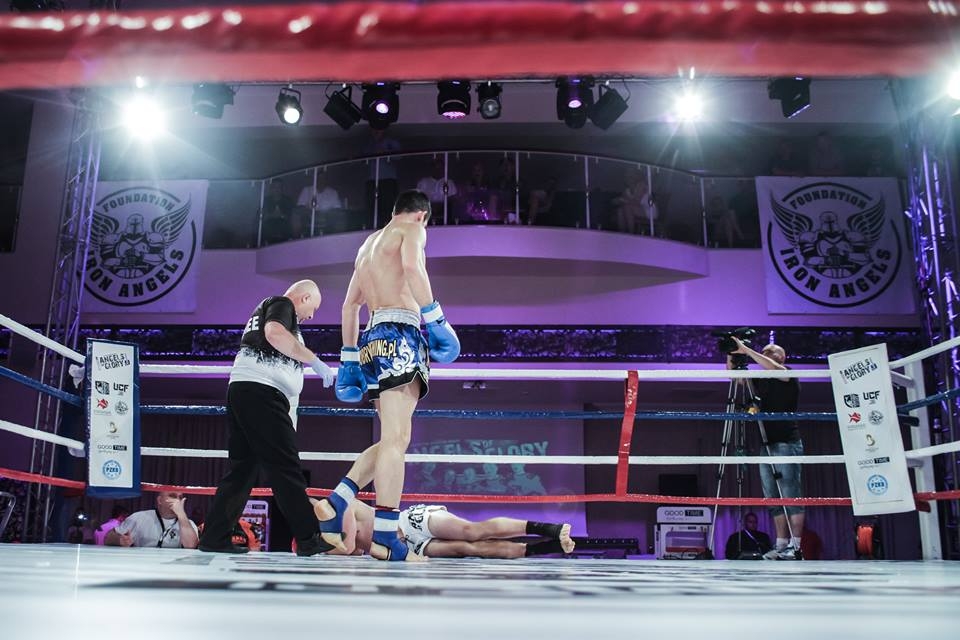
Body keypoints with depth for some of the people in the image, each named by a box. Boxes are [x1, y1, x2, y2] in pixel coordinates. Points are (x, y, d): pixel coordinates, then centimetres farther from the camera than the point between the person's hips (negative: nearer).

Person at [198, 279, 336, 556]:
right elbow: (274, 333, -21)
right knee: (286, 468, -9)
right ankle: (309, 540, -8)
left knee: (242, 468, 10)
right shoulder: (282, 304, 2)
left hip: (240, 389, 10)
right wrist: (315, 361, -17)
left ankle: (214, 538, 10)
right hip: (261, 390, -10)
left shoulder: (265, 309, 31)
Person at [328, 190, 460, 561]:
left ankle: (332, 511, 6)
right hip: (399, 332, -8)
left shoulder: (369, 243, 30)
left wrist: (349, 360, 28)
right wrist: (435, 318, -18)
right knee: (395, 439, -15)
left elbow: (349, 304, 29)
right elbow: (412, 266, -17)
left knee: (393, 440, 12)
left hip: (374, 338, 8)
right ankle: (385, 538, -20)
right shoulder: (412, 229, 7)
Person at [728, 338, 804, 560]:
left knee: (790, 496, -9)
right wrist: (731, 355, 2)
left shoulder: (790, 376, 1)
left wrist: (746, 350, -16)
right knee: (773, 498, 4)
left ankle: (795, 547, -10)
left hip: (786, 443, -7)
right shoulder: (760, 381, 18)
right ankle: (781, 545, 5)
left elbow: (772, 368, -18)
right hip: (766, 444, 7)